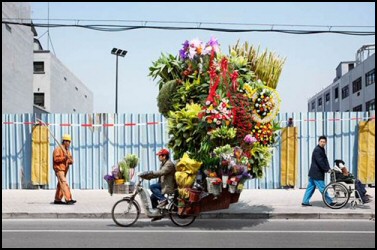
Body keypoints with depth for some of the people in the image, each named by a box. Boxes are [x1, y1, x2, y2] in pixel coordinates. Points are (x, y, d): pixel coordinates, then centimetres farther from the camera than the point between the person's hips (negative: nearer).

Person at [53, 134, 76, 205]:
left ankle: (57, 200, 21)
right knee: (64, 183, -17)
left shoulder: (67, 150, 16)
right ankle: (68, 199, -22)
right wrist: (64, 157, -26)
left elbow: (71, 160, 12)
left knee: (60, 185, 13)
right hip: (59, 169, -9)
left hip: (64, 170, 9)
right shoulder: (58, 149, -9)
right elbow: (56, 159, -19)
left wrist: (70, 161, -10)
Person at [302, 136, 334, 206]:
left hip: (314, 173, 10)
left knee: (311, 187, 12)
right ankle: (330, 202, 6)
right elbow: (320, 162, -21)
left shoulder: (322, 149, 16)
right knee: (322, 188, -1)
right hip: (317, 173, -10)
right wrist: (327, 169, -17)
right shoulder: (317, 150, -16)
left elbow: (325, 160, 14)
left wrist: (328, 168, 1)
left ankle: (305, 201, 16)